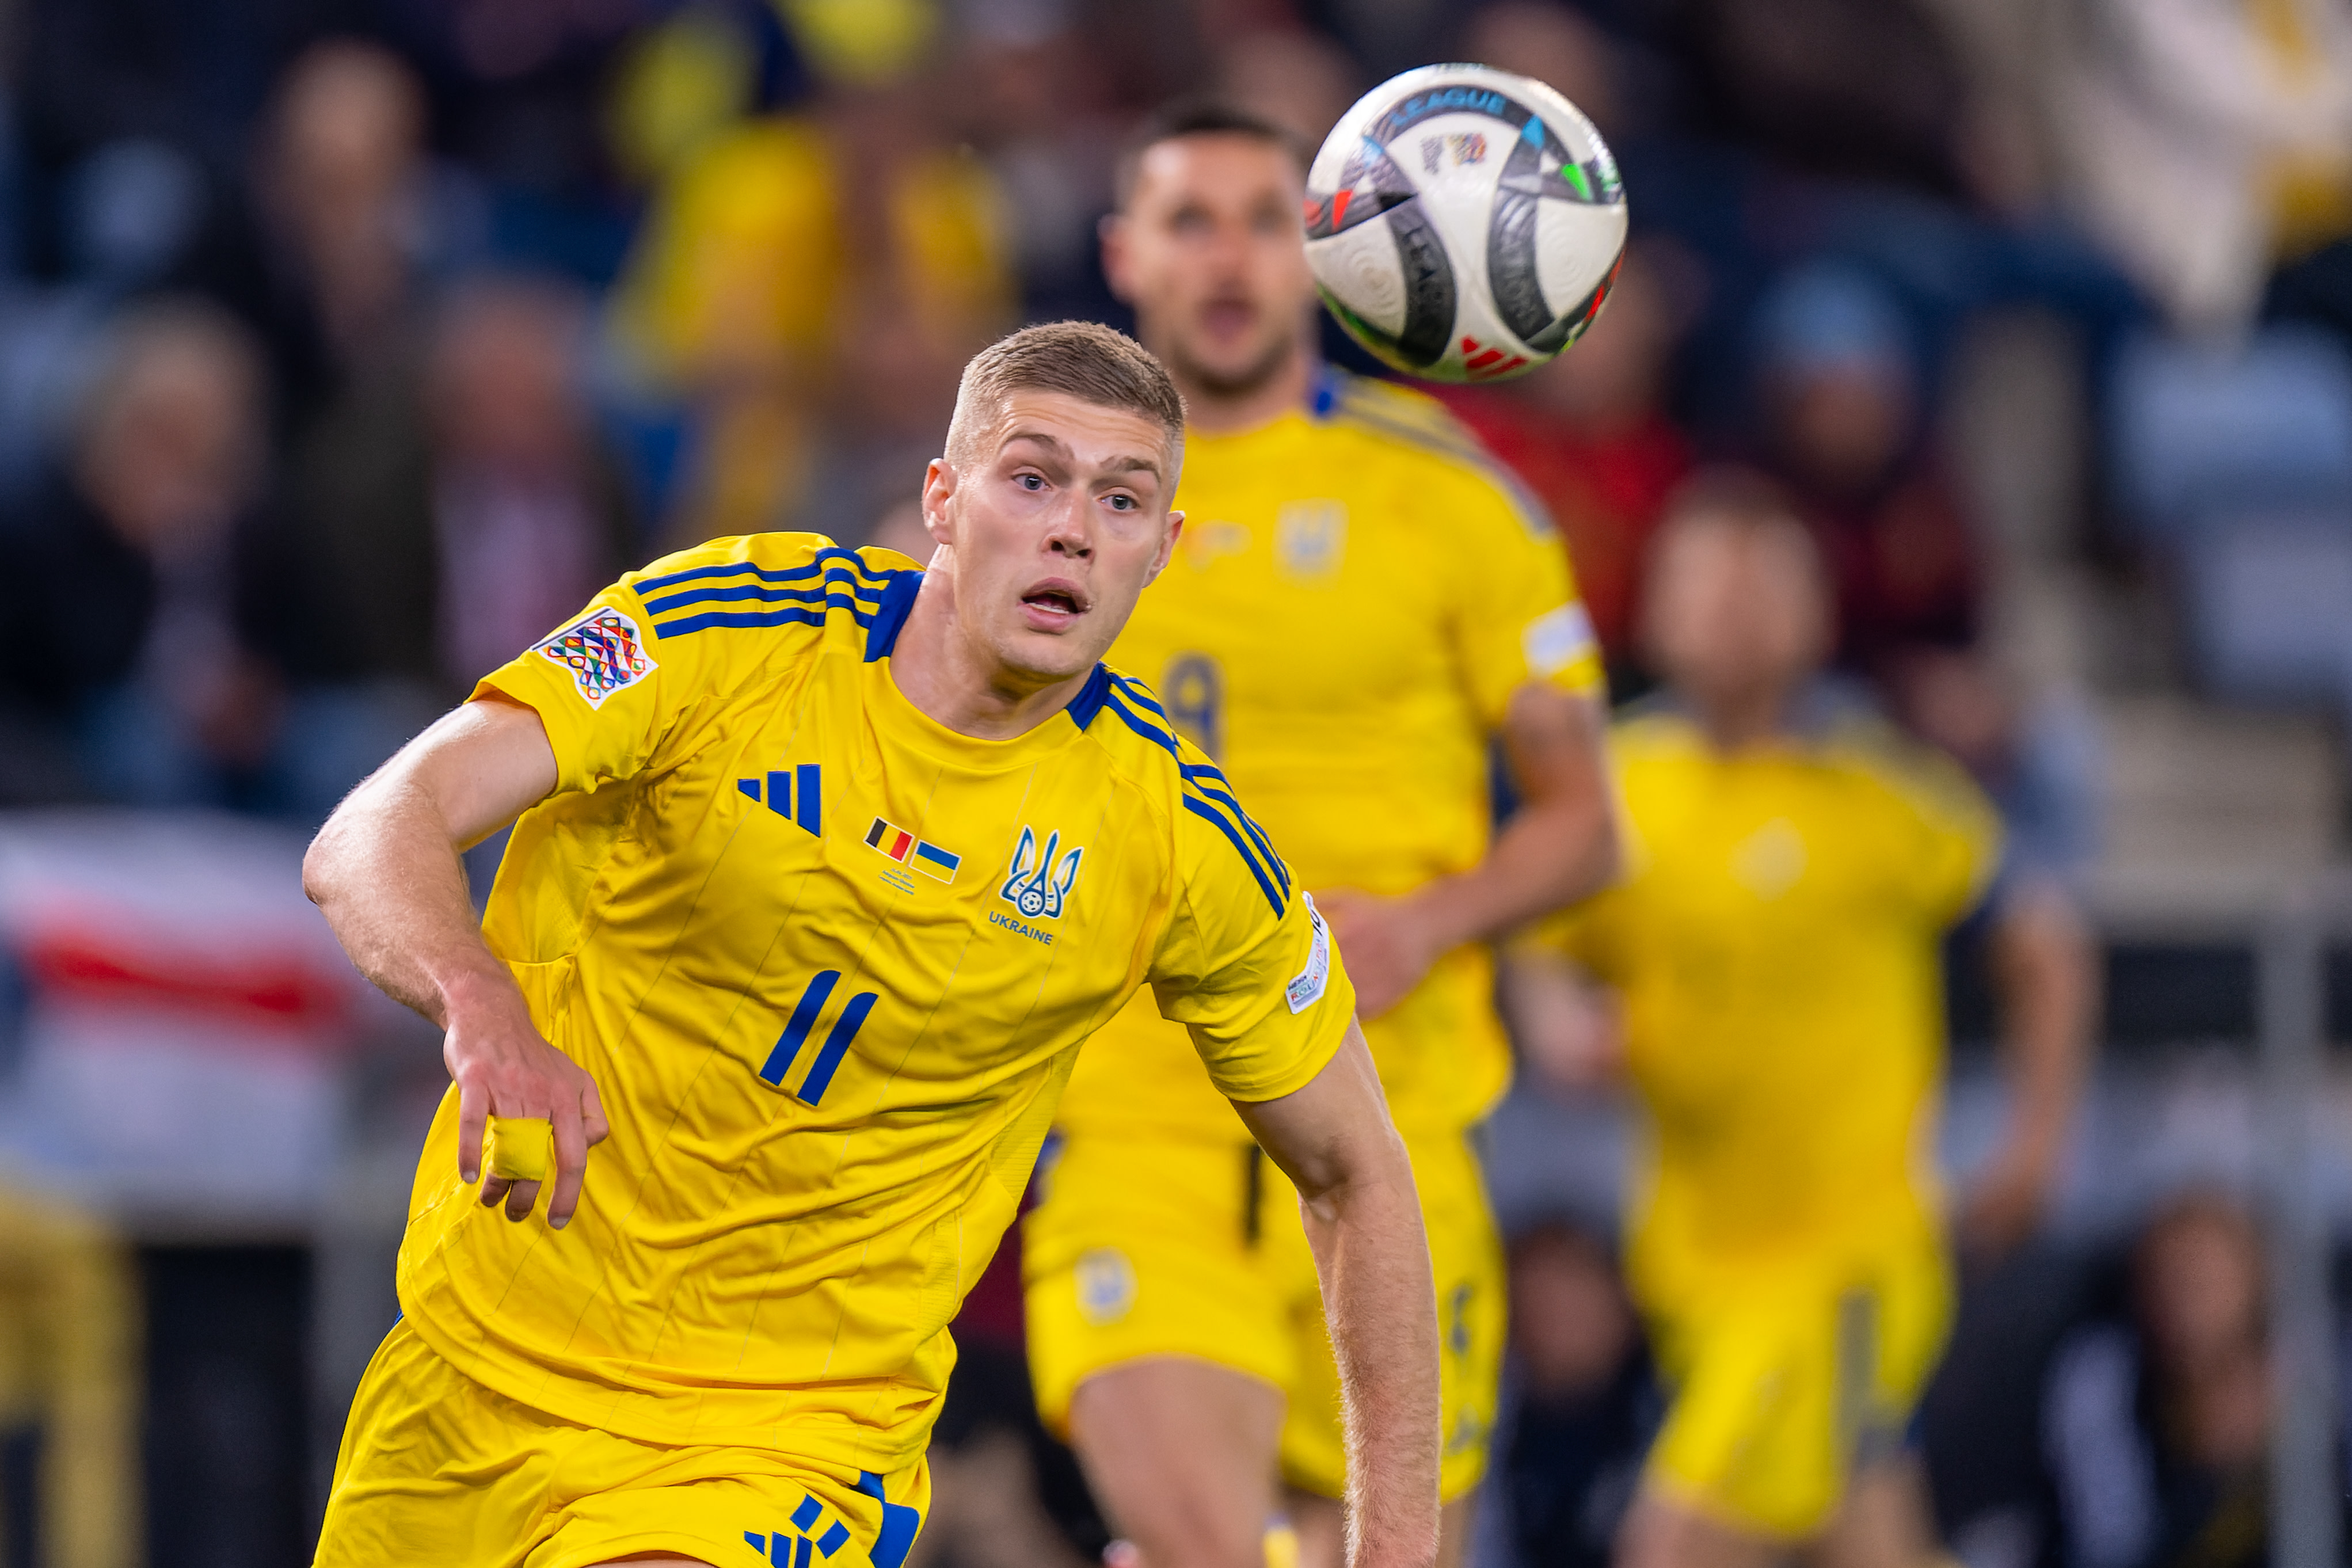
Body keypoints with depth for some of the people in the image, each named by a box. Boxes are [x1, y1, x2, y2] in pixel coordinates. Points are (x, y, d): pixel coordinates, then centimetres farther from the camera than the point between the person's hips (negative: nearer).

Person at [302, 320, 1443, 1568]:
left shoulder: (1181, 841, -7)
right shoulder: (733, 631, -12)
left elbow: (1353, 1176, 6)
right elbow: (367, 843, -22)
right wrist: (484, 1012, -45)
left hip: (782, 1450, -1)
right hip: (479, 1361, 2)